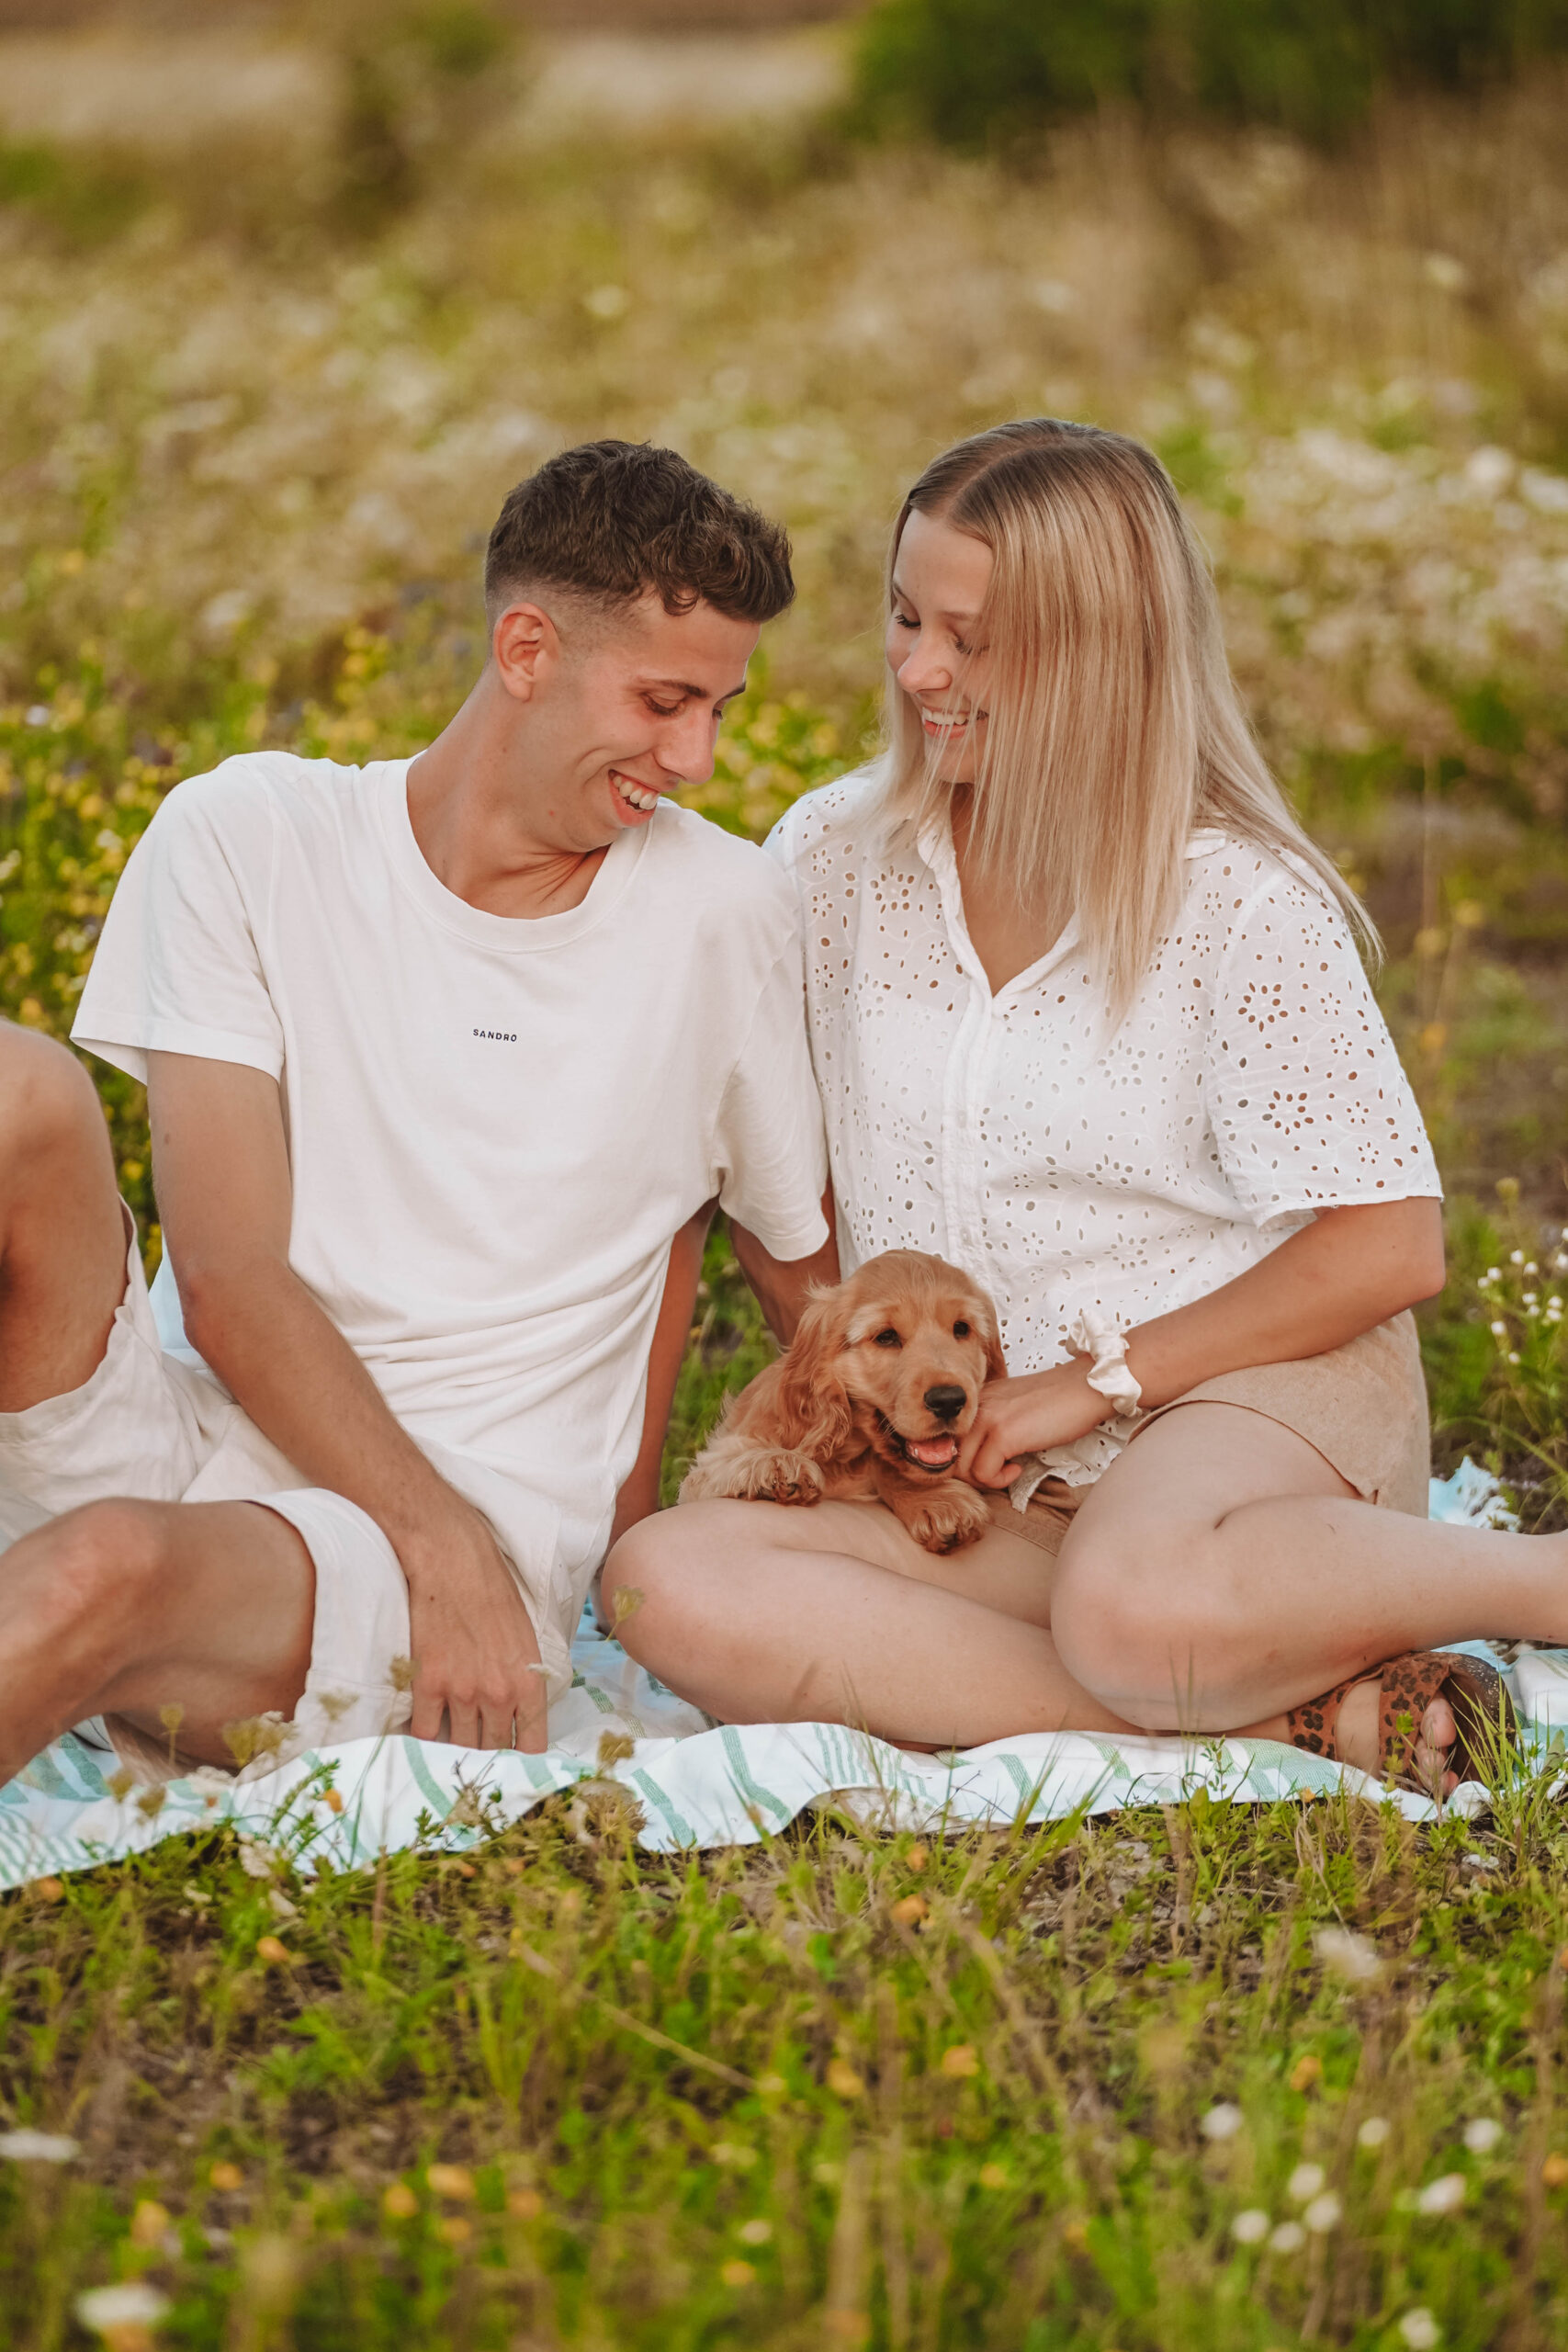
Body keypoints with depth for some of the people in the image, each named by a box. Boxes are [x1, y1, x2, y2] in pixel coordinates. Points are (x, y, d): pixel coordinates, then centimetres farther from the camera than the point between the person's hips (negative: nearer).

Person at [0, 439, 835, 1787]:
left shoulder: (720, 915, 4)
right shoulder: (247, 839, 0)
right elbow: (228, 1276, -7)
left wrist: (621, 1541, 14)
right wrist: (448, 1541, -17)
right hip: (182, 1434, 1)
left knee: (109, 1570, -37)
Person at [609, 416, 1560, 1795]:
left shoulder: (1243, 906, -8)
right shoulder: (832, 861, 3)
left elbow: (1391, 1247, -8)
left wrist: (1092, 1378, -11)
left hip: (1264, 1388, -5)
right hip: (988, 1488, 5)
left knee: (1129, 1611, -40)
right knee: (669, 1584, -25)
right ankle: (1284, 1717, -25)